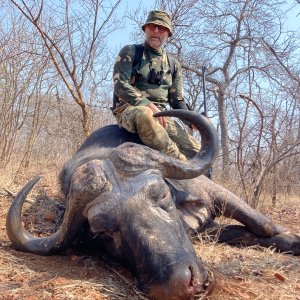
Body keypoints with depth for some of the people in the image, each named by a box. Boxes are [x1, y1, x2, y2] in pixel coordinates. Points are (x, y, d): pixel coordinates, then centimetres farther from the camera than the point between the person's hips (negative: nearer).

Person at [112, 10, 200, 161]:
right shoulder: (130, 52, 7)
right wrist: (148, 105, -22)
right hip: (129, 110, -4)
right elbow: (120, 85, -7)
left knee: (195, 149, -17)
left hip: (160, 115, 5)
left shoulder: (173, 64, 18)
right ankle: (181, 164, -36)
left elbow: (177, 100, 17)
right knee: (145, 115, -41)